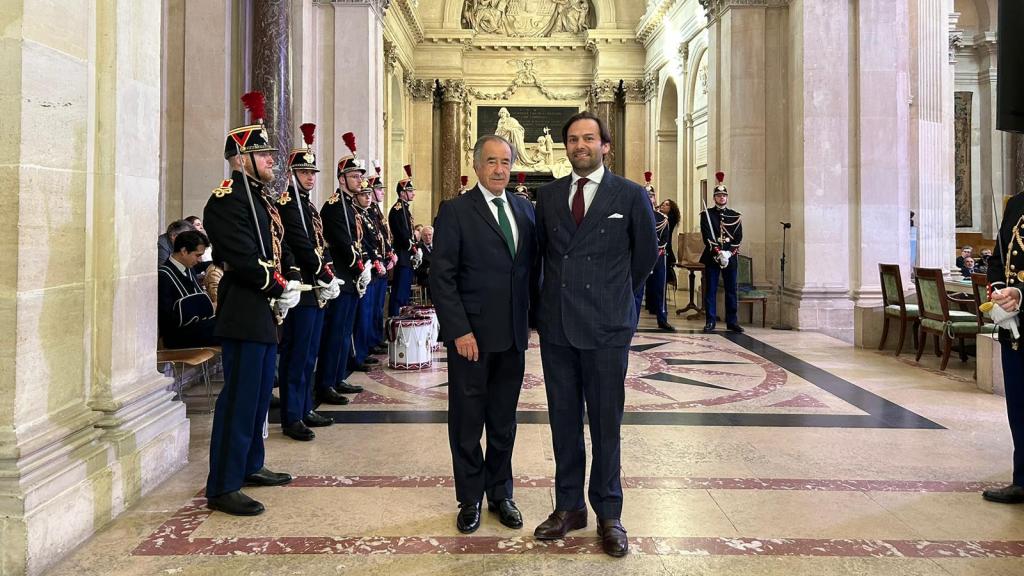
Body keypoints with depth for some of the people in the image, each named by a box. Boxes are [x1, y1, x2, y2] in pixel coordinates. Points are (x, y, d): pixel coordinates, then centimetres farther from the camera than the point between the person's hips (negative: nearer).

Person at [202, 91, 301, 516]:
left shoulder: (262, 197, 16)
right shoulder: (227, 198, -14)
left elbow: (279, 250, 17)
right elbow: (244, 260, -22)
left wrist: (292, 282, 0)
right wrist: (280, 290, -13)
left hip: (266, 314, 10)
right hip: (244, 316, -10)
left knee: (260, 394, 18)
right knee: (240, 399, -6)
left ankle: (250, 465, 32)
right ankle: (222, 488, 3)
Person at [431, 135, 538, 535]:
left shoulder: (525, 210, 10)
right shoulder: (455, 211, -5)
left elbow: (532, 268, 13)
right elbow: (442, 277, -9)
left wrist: (529, 319, 4)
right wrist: (460, 331, -15)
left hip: (513, 336, 4)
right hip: (472, 336, -4)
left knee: (504, 422, 14)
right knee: (467, 423, 7)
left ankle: (500, 494, 29)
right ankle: (470, 501, 22)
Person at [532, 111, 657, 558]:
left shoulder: (631, 196, -1)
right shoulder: (548, 195, 8)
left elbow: (646, 254, 9)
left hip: (606, 327, -3)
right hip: (556, 324, 3)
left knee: (605, 423, 4)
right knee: (563, 420, 11)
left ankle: (608, 515, 17)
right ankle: (569, 507, 24)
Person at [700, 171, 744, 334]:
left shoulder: (735, 216, 10)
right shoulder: (706, 214, 4)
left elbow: (738, 238, 3)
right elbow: (707, 236, -6)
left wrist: (728, 253, -12)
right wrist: (718, 253, -16)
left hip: (731, 258, 2)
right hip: (712, 257, -2)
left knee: (732, 290, 5)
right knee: (710, 291, 0)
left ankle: (732, 321, 12)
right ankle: (710, 322, 5)